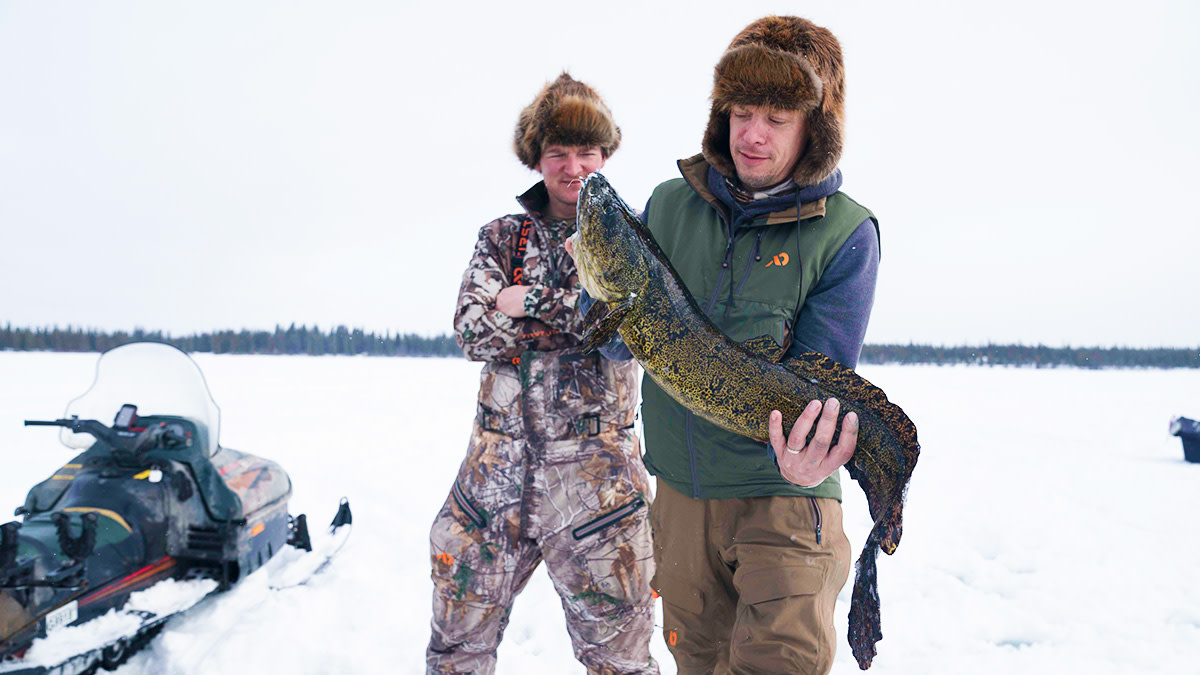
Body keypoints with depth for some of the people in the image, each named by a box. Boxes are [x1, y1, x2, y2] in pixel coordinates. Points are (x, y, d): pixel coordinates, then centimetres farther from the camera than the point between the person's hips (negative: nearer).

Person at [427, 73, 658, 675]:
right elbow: (471, 331, -4)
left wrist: (532, 298, -15)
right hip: (497, 463, 2)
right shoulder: (503, 237, 10)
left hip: (596, 470, -2)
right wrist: (574, 308, -16)